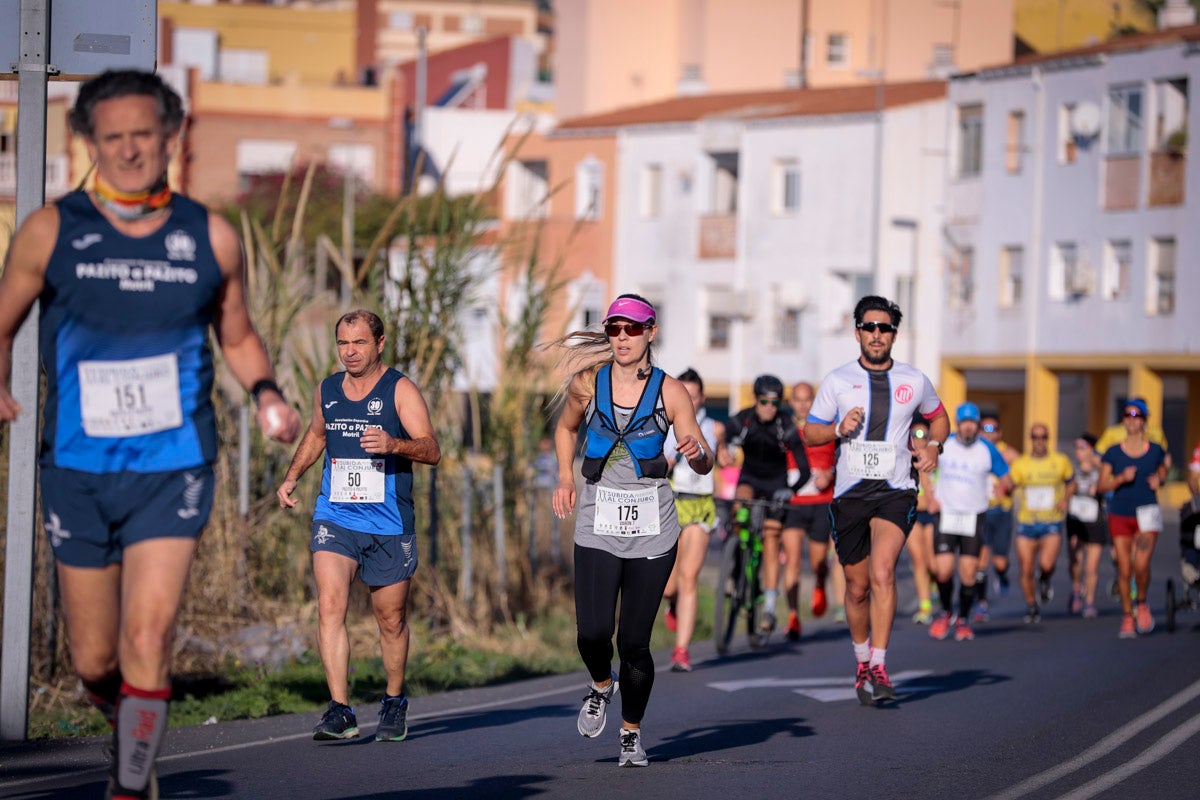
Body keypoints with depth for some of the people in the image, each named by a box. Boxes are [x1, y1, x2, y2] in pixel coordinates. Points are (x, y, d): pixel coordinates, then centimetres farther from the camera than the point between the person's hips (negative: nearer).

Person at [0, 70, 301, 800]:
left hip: (174, 471, -1)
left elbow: (237, 337, 16)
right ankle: (135, 731, 41)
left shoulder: (211, 238, 1)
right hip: (78, 472, 1)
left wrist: (266, 392, -3)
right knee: (93, 660, 9)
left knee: (147, 638, -16)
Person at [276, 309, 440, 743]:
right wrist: (292, 476, 15)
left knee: (391, 619, 8)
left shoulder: (400, 389, -4)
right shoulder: (326, 390, 9)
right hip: (335, 517, 2)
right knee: (330, 607, -16)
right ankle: (340, 711, -18)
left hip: (388, 524, -2)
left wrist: (393, 444, -31)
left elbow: (432, 450, -13)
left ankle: (394, 702, 31)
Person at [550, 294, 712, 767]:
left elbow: (704, 465, -1)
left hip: (652, 530, -1)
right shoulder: (587, 383, 3)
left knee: (634, 640, -2)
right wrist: (565, 477, 9)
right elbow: (566, 427, 23)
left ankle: (632, 733, 20)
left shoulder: (670, 392, -2)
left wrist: (697, 453, -24)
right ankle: (601, 685, 23)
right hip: (598, 526, 1)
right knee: (593, 632, -13)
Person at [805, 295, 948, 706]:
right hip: (850, 494, 1)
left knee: (882, 572, -23)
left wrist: (933, 446, 5)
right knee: (857, 587, 7)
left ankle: (879, 668, -22)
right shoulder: (837, 381, 4)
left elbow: (938, 416, 25)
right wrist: (839, 428, -11)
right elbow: (810, 432, 9)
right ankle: (862, 661, 30)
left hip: (895, 491, -1)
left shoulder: (914, 381, 6)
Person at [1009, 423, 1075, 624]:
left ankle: (1045, 581, 14)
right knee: (1026, 570, 2)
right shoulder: (1020, 463, 0)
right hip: (1026, 523, 1)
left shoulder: (1060, 461, 1)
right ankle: (1031, 606, 25)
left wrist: (1065, 499, -5)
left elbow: (1071, 483, 14)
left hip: (1052, 523, -1)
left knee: (1046, 564, -22)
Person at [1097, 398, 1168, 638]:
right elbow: (1101, 486, -1)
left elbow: (1163, 474, 19)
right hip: (1119, 516, 1)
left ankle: (1142, 604, 11)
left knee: (1141, 565, -17)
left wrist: (1158, 480, -4)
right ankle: (1127, 617, 14)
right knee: (1124, 570, -1)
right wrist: (1122, 478, -18)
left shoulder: (1156, 451, 3)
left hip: (1147, 514, -1)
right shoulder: (1113, 453, 2)